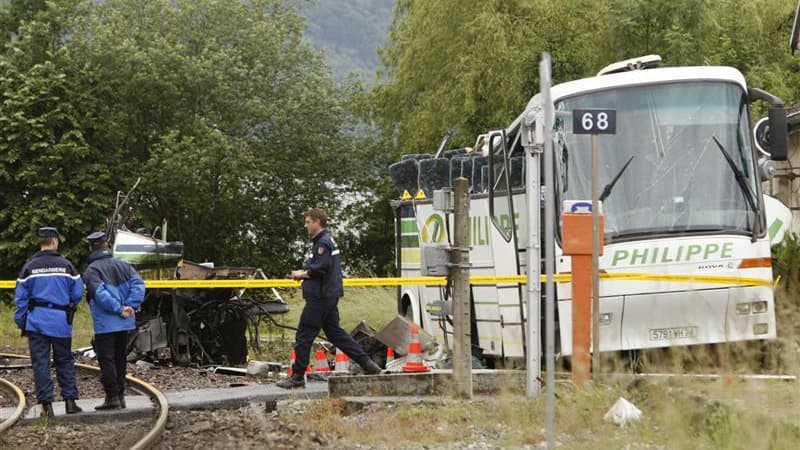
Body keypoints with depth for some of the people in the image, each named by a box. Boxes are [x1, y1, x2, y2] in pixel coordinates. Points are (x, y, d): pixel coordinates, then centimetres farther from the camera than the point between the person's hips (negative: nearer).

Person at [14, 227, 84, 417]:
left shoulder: (29, 267, 0)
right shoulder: (66, 266, 1)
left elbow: (20, 297, 1)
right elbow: (78, 293, 3)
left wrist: (21, 323, 8)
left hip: (37, 321, -1)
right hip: (61, 322, 1)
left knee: (41, 363, 1)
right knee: (65, 361, 12)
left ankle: (46, 404, -3)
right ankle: (70, 400, 8)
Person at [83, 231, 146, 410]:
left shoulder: (92, 270, -7)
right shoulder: (122, 265, 9)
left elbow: (100, 293, -21)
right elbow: (138, 283, -4)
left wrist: (119, 309, -17)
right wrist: (130, 306, -9)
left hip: (105, 324, -6)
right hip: (124, 323, 6)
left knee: (107, 360, -2)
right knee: (121, 358, 15)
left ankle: (112, 397, -5)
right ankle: (120, 395, 18)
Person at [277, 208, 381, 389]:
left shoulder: (323, 243, -14)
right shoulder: (326, 241, 19)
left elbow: (320, 269, -23)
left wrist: (301, 274, -9)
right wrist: (304, 272, 5)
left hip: (320, 297, -11)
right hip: (329, 295, 11)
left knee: (304, 336, -5)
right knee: (334, 332, 14)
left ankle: (297, 377, -2)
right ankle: (366, 363, 11)